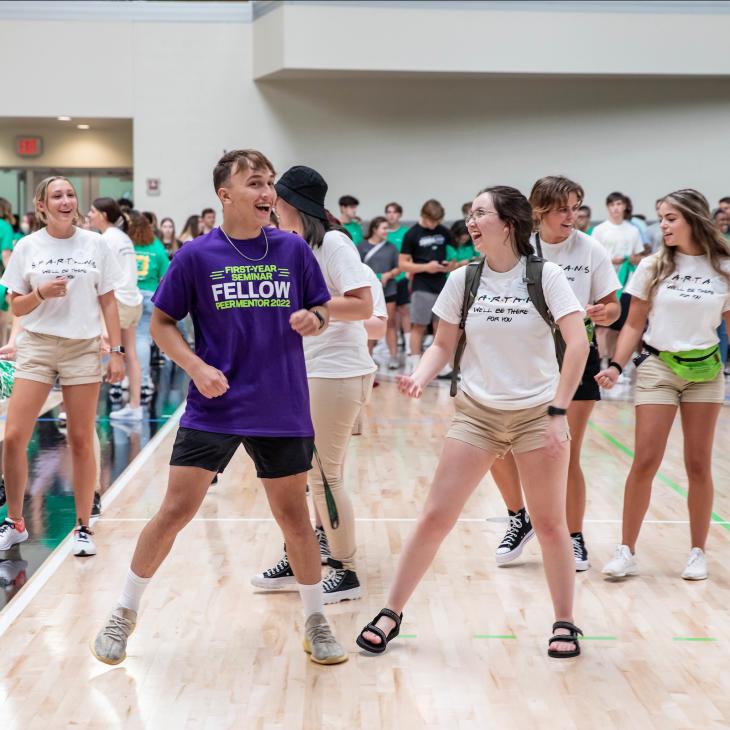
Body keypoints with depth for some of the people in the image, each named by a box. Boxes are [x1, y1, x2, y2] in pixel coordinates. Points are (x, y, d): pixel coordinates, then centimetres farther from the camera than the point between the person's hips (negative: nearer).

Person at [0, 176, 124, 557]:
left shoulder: (95, 244, 2)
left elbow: (108, 303, 5)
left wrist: (117, 351, -2)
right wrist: (40, 293, -15)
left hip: (83, 349, 0)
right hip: (36, 347, 1)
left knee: (81, 441, 2)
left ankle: (83, 527, 13)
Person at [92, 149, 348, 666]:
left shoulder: (293, 250, 1)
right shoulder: (196, 256, -4)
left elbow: (320, 311, 11)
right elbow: (162, 322, 3)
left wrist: (313, 320, -13)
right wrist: (196, 366, -12)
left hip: (282, 410, 2)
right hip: (215, 407, -1)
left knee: (293, 513, 8)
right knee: (176, 511, -1)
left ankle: (316, 621, 25)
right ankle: (124, 614, 17)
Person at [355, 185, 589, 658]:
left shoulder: (546, 277, -10)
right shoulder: (463, 280, -1)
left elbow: (578, 343, -16)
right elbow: (444, 345, 7)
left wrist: (558, 411, -22)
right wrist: (420, 378, -13)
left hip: (538, 414, -2)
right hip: (477, 413, 2)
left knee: (550, 524, 3)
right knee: (436, 517, 0)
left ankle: (565, 623, 21)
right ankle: (391, 613, 12)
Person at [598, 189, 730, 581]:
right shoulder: (653, 267, -1)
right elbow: (634, 324, 2)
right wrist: (616, 366, -10)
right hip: (657, 368, 0)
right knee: (645, 462, -4)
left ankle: (697, 552, 17)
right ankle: (626, 551, 5)